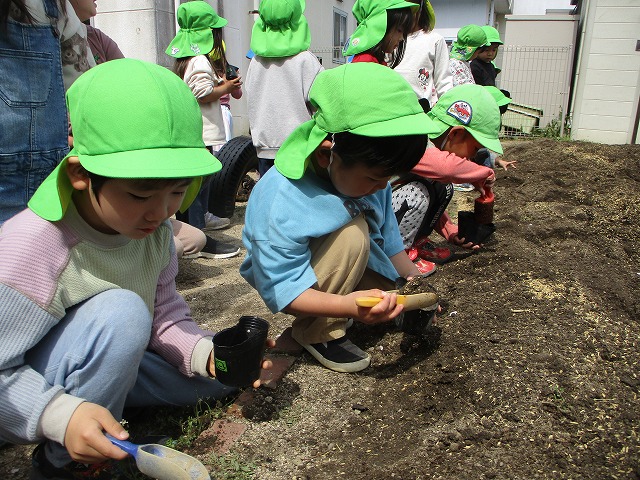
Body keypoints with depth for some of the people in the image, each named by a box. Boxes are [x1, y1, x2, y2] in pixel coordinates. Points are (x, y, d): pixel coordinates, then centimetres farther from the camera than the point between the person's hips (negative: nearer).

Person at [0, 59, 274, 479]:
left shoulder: (155, 232, -11)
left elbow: (165, 315, -5)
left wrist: (208, 355, -23)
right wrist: (62, 415, -40)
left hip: (106, 365, 7)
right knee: (119, 313, -35)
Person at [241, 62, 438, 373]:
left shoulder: (366, 169, -14)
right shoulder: (281, 206, -37)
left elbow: (387, 231, 1)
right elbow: (281, 289, -36)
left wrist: (412, 278, -2)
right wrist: (346, 305, -50)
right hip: (297, 277, -7)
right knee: (352, 233, -35)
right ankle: (317, 333, -17)